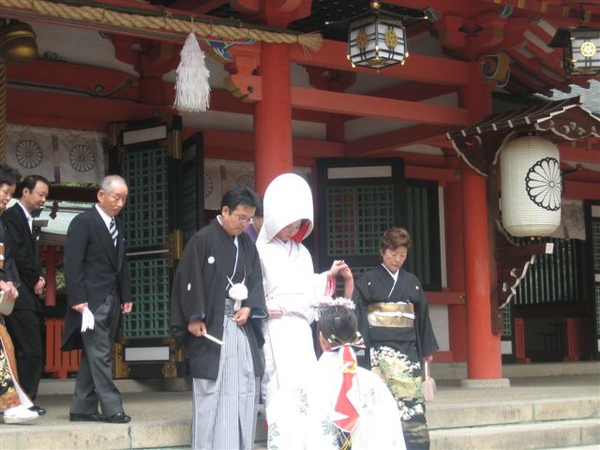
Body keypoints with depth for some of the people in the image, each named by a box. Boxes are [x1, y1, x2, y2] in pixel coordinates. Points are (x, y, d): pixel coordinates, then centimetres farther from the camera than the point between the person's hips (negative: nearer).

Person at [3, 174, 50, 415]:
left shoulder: (28, 220, 23)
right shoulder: (12, 216, -7)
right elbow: (16, 253, -16)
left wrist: (38, 279, 5)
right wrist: (34, 281, -8)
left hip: (30, 295, 9)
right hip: (21, 295, -9)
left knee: (30, 352, 7)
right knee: (30, 351, -11)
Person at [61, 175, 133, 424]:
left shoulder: (117, 224, 15)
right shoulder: (83, 222, -8)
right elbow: (72, 263, -13)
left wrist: (126, 296, 12)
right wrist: (77, 299, -18)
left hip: (112, 300, 8)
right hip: (92, 300, -8)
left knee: (93, 356, 9)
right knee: (100, 356, -8)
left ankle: (82, 408, 14)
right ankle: (112, 409, -6)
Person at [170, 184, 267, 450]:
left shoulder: (247, 244, 11)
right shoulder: (202, 240, -8)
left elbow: (255, 280, 15)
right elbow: (189, 280, -10)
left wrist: (249, 307, -2)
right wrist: (194, 318, -13)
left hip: (241, 326, 6)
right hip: (211, 326, -6)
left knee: (245, 389, 6)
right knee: (212, 391, -4)